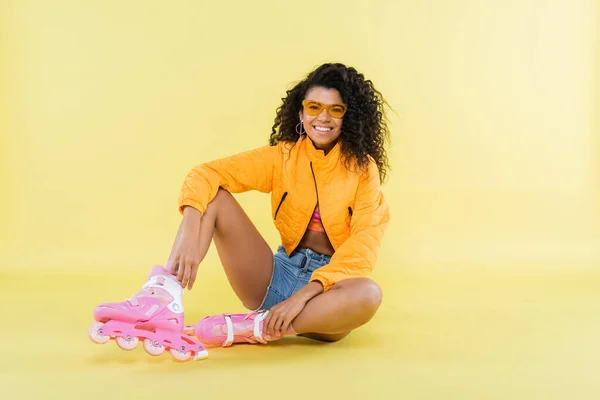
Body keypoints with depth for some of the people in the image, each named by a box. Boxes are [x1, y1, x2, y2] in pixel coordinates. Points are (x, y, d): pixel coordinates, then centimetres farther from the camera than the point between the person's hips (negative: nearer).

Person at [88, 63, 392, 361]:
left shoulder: (363, 168, -6)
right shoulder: (282, 156, 1)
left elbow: (364, 245, -18)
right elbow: (206, 173, -12)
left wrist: (303, 295, -30)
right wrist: (190, 236, -32)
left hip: (329, 287, -2)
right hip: (275, 276, 2)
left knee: (369, 295, -38)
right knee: (215, 195, -14)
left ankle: (236, 330, -34)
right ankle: (164, 298, -38)